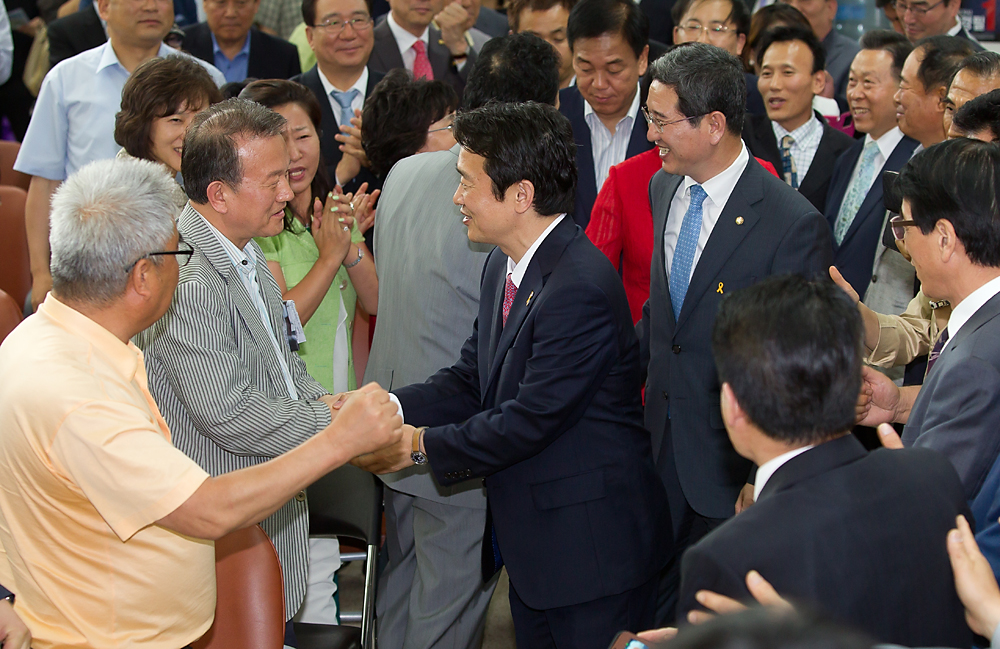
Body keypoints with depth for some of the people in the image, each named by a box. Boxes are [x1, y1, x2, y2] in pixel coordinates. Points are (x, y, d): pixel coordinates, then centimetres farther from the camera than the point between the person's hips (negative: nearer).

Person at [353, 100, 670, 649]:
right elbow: (469, 381, 9)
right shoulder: (504, 266, 6)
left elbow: (529, 421, -25)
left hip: (593, 550, -9)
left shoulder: (581, 289, -26)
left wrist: (419, 446, -16)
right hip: (532, 543, 9)